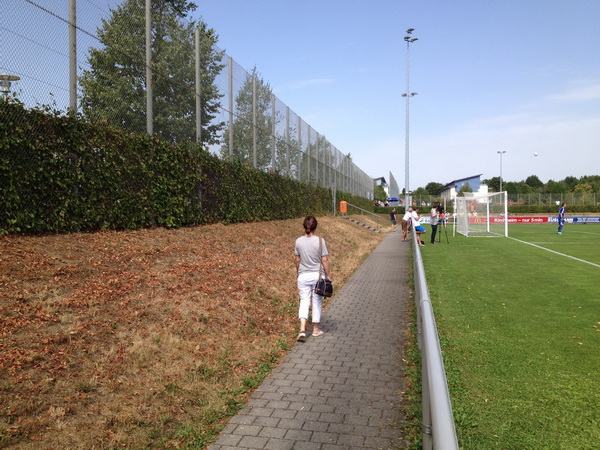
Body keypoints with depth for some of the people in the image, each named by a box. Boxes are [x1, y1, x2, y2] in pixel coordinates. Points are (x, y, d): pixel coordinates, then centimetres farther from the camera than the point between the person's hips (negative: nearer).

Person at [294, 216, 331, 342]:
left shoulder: (299, 241, -4)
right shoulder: (320, 241, -12)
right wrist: (328, 275, 3)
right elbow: (324, 260, -9)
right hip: (318, 275, -1)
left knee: (304, 301, 7)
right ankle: (315, 329, 23)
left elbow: (296, 259, 4)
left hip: (303, 276, 2)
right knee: (317, 302, 11)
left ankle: (302, 329, -9)